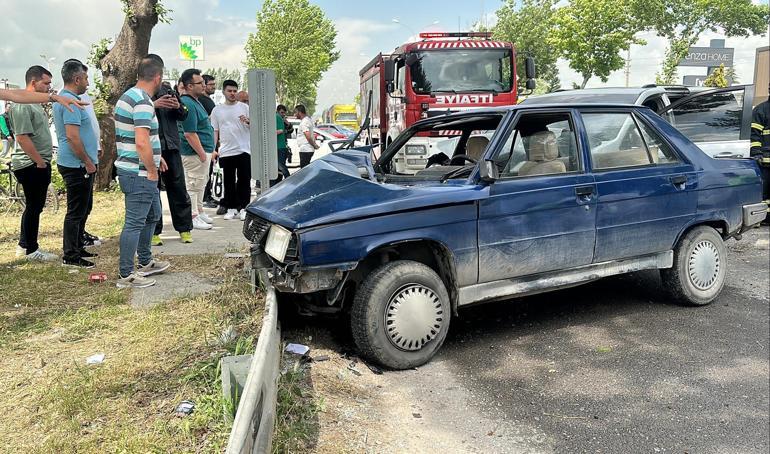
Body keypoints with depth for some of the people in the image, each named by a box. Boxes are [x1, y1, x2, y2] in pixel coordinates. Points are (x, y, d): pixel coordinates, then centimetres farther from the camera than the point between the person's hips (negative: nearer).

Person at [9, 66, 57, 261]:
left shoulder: (35, 104, 16)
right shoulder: (22, 104, -16)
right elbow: (22, 137, -22)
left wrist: (44, 162, 17)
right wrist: (40, 162, -18)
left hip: (39, 164, 10)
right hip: (31, 165, -10)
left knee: (35, 206, 17)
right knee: (34, 207, -1)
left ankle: (24, 245, 28)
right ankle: (31, 250, 10)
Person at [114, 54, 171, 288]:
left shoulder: (128, 96, 14)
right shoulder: (143, 102, -19)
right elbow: (141, 142, -27)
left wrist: (155, 157, 22)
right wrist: (152, 170, -16)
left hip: (131, 170, 11)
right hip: (139, 173, -11)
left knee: (152, 216, 22)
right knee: (135, 223, -3)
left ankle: (145, 263, 34)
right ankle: (126, 275, 5)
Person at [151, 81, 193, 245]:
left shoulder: (167, 88, 13)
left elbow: (183, 116, 15)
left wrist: (178, 106, -5)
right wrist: (154, 105, -25)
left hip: (170, 145, 4)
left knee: (178, 188, 6)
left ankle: (184, 229, 15)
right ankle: (153, 232, 12)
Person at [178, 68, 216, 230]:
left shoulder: (195, 101, 13)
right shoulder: (188, 105, -21)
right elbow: (189, 134, -24)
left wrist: (209, 151, 20)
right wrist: (202, 154, -21)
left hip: (203, 151, 11)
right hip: (195, 153, -11)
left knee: (199, 184, 20)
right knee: (193, 185, -2)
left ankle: (199, 212, 32)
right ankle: (193, 218, 5)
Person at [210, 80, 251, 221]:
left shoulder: (244, 107, 6)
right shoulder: (217, 110, 10)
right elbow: (214, 131, 11)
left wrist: (247, 121, -17)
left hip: (243, 151, -1)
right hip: (226, 152, 2)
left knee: (244, 180, 0)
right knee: (229, 182, 7)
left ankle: (243, 208, 6)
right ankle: (231, 208, 14)